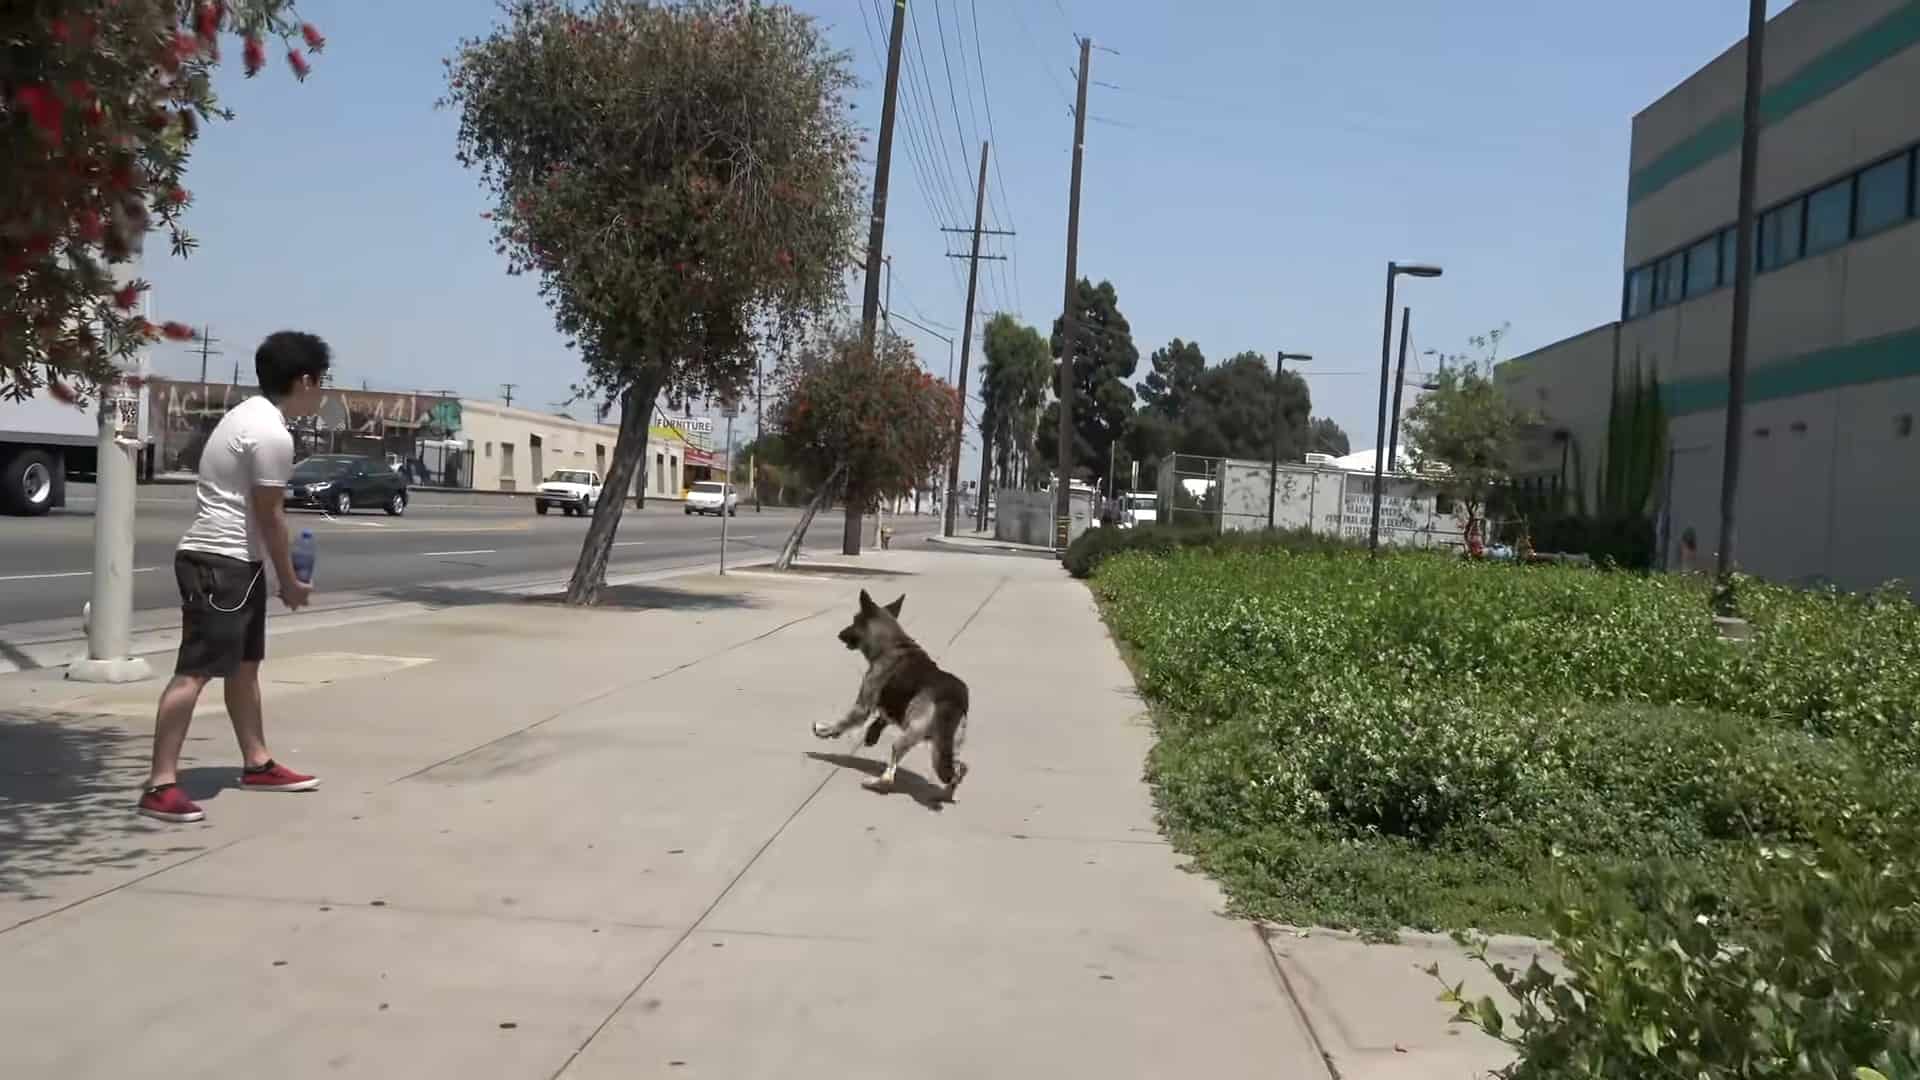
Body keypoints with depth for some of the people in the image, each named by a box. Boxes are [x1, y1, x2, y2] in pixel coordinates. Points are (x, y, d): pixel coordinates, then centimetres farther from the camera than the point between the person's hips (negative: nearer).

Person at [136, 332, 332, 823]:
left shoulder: (249, 414, 13)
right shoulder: (272, 434, -18)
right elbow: (269, 516, -15)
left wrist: (274, 573, 19)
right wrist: (289, 582, -5)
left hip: (234, 560, 11)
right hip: (220, 563, -11)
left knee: (245, 664, 17)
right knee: (195, 671, -11)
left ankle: (257, 763, 28)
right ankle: (161, 784, -10)